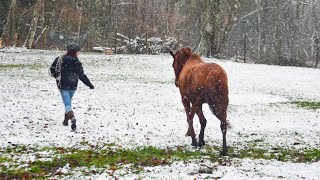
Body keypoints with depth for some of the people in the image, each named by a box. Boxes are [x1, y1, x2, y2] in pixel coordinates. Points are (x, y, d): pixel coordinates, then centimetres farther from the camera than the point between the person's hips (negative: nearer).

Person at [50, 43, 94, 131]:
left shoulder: (60, 59, -3)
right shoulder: (77, 63, -3)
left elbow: (52, 70, -1)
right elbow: (82, 76, 1)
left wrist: (57, 77, 18)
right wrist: (90, 85, 10)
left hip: (63, 86, -2)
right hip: (73, 86, 2)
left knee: (67, 103, -8)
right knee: (68, 102, 21)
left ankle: (72, 118, -30)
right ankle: (66, 120, 28)